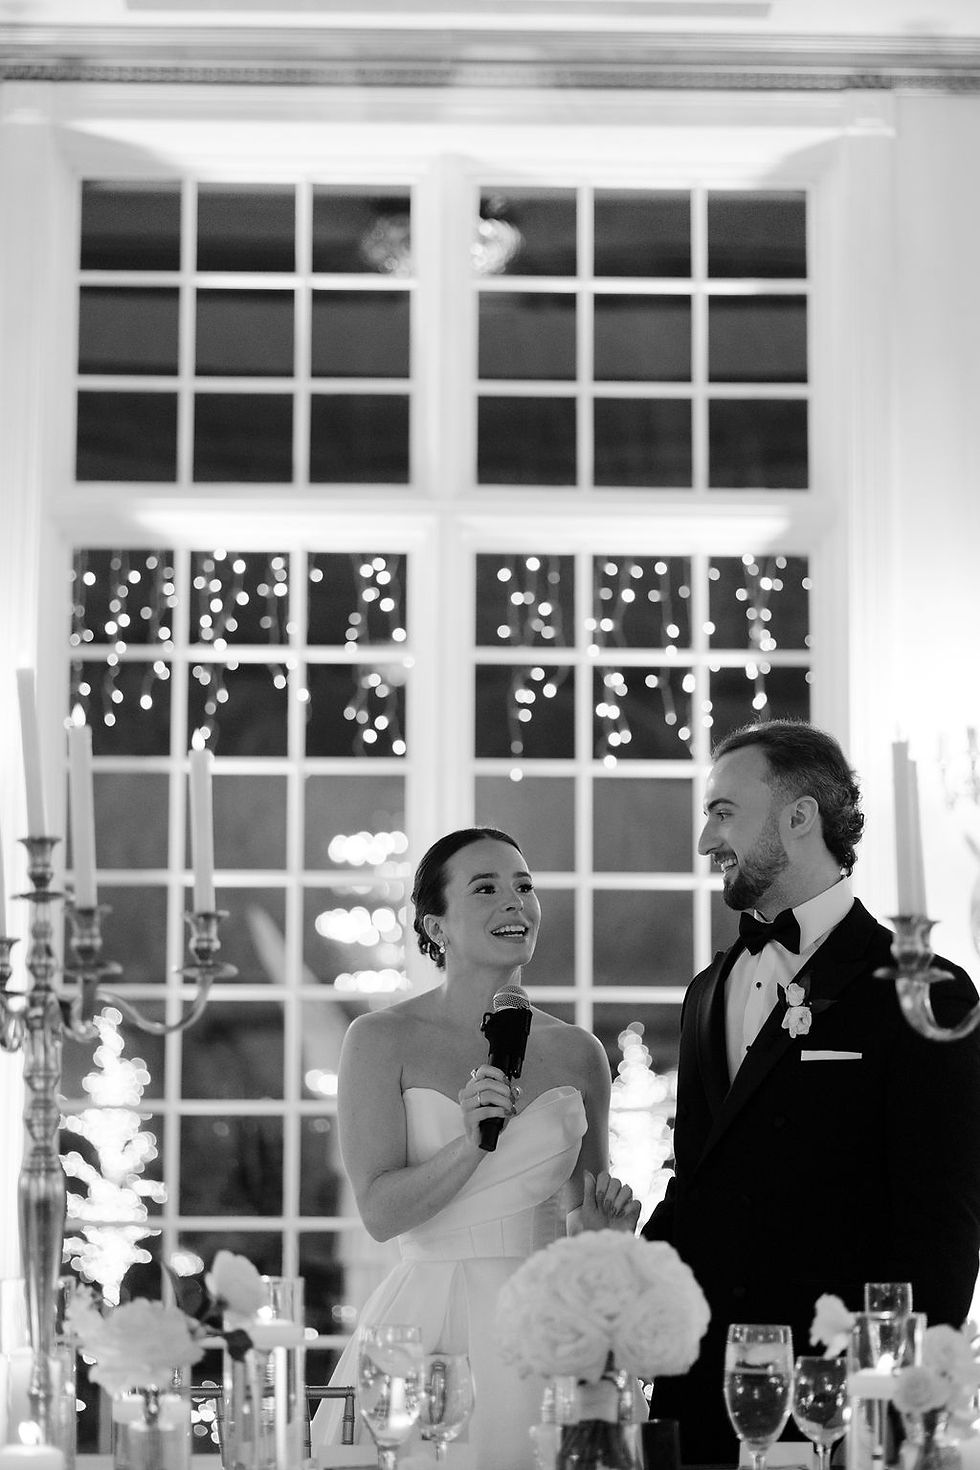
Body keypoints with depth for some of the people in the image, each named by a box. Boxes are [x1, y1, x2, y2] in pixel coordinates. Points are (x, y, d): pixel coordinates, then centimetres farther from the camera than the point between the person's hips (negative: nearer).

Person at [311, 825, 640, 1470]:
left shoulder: (576, 1052, 8)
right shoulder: (382, 1039, -2)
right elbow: (380, 1211, -10)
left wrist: (606, 1221, 0)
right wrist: (469, 1145, -22)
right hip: (427, 1322, -3)